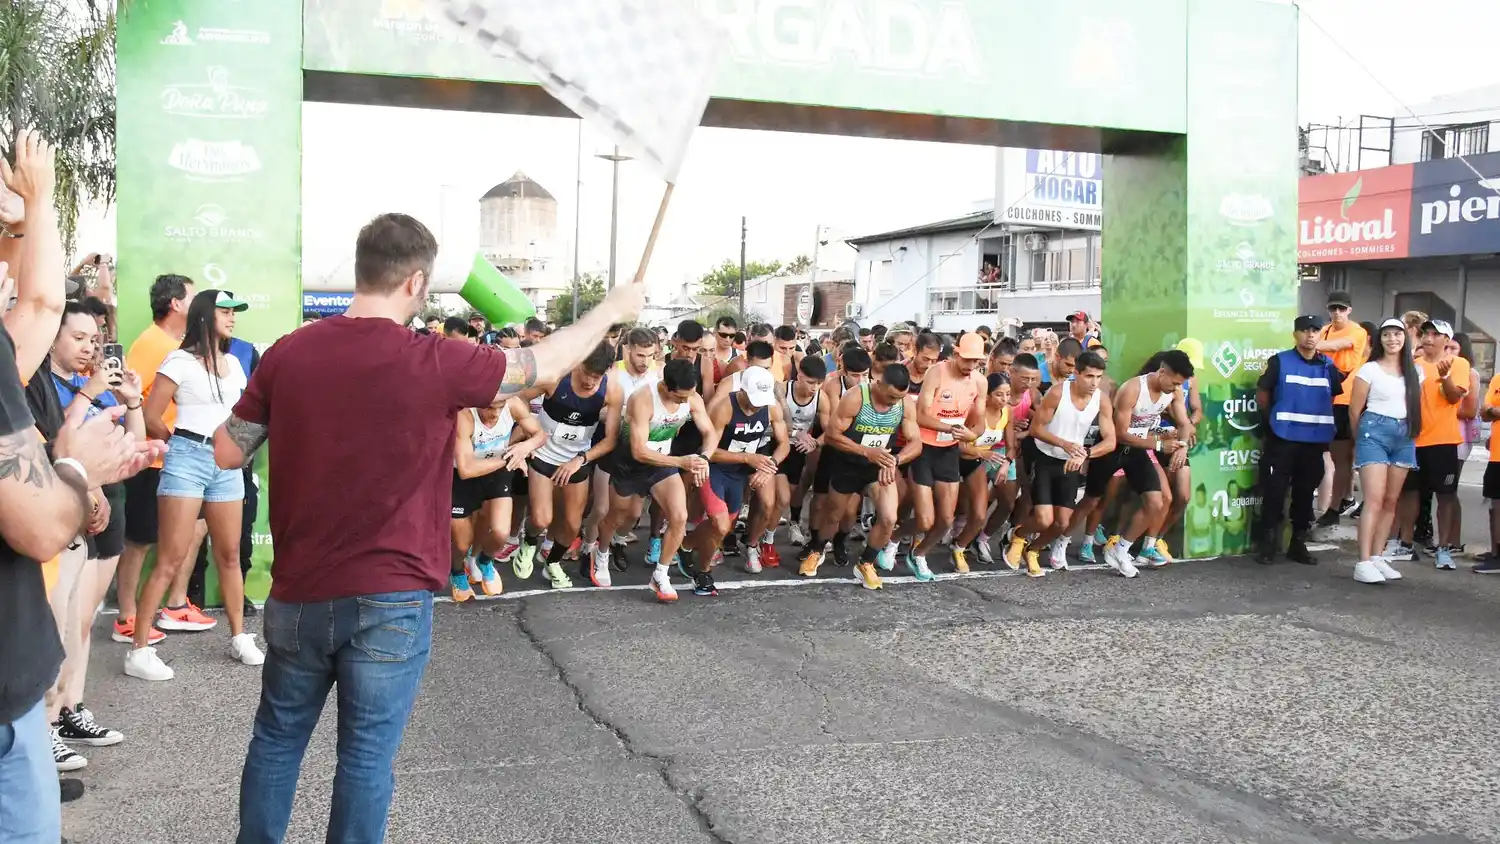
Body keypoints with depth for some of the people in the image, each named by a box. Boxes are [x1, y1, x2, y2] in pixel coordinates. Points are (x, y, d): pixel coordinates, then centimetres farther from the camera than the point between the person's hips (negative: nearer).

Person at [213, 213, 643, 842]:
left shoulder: (288, 354, -4)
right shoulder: (437, 363, -14)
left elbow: (227, 453, 4)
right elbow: (544, 364, 1)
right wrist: (612, 309, 16)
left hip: (299, 592, 4)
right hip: (390, 601, -4)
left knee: (277, 737, 21)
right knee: (367, 756, 8)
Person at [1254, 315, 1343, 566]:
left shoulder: (1329, 366, 8)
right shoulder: (1279, 362, -3)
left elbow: (1336, 395, 20)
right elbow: (1262, 395, -1)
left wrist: (1322, 422, 10)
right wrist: (1277, 420, 3)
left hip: (1315, 440, 4)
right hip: (1282, 439, -4)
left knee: (1305, 494, 10)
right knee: (1275, 493, -2)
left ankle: (1298, 544, 20)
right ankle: (1267, 544, 5)